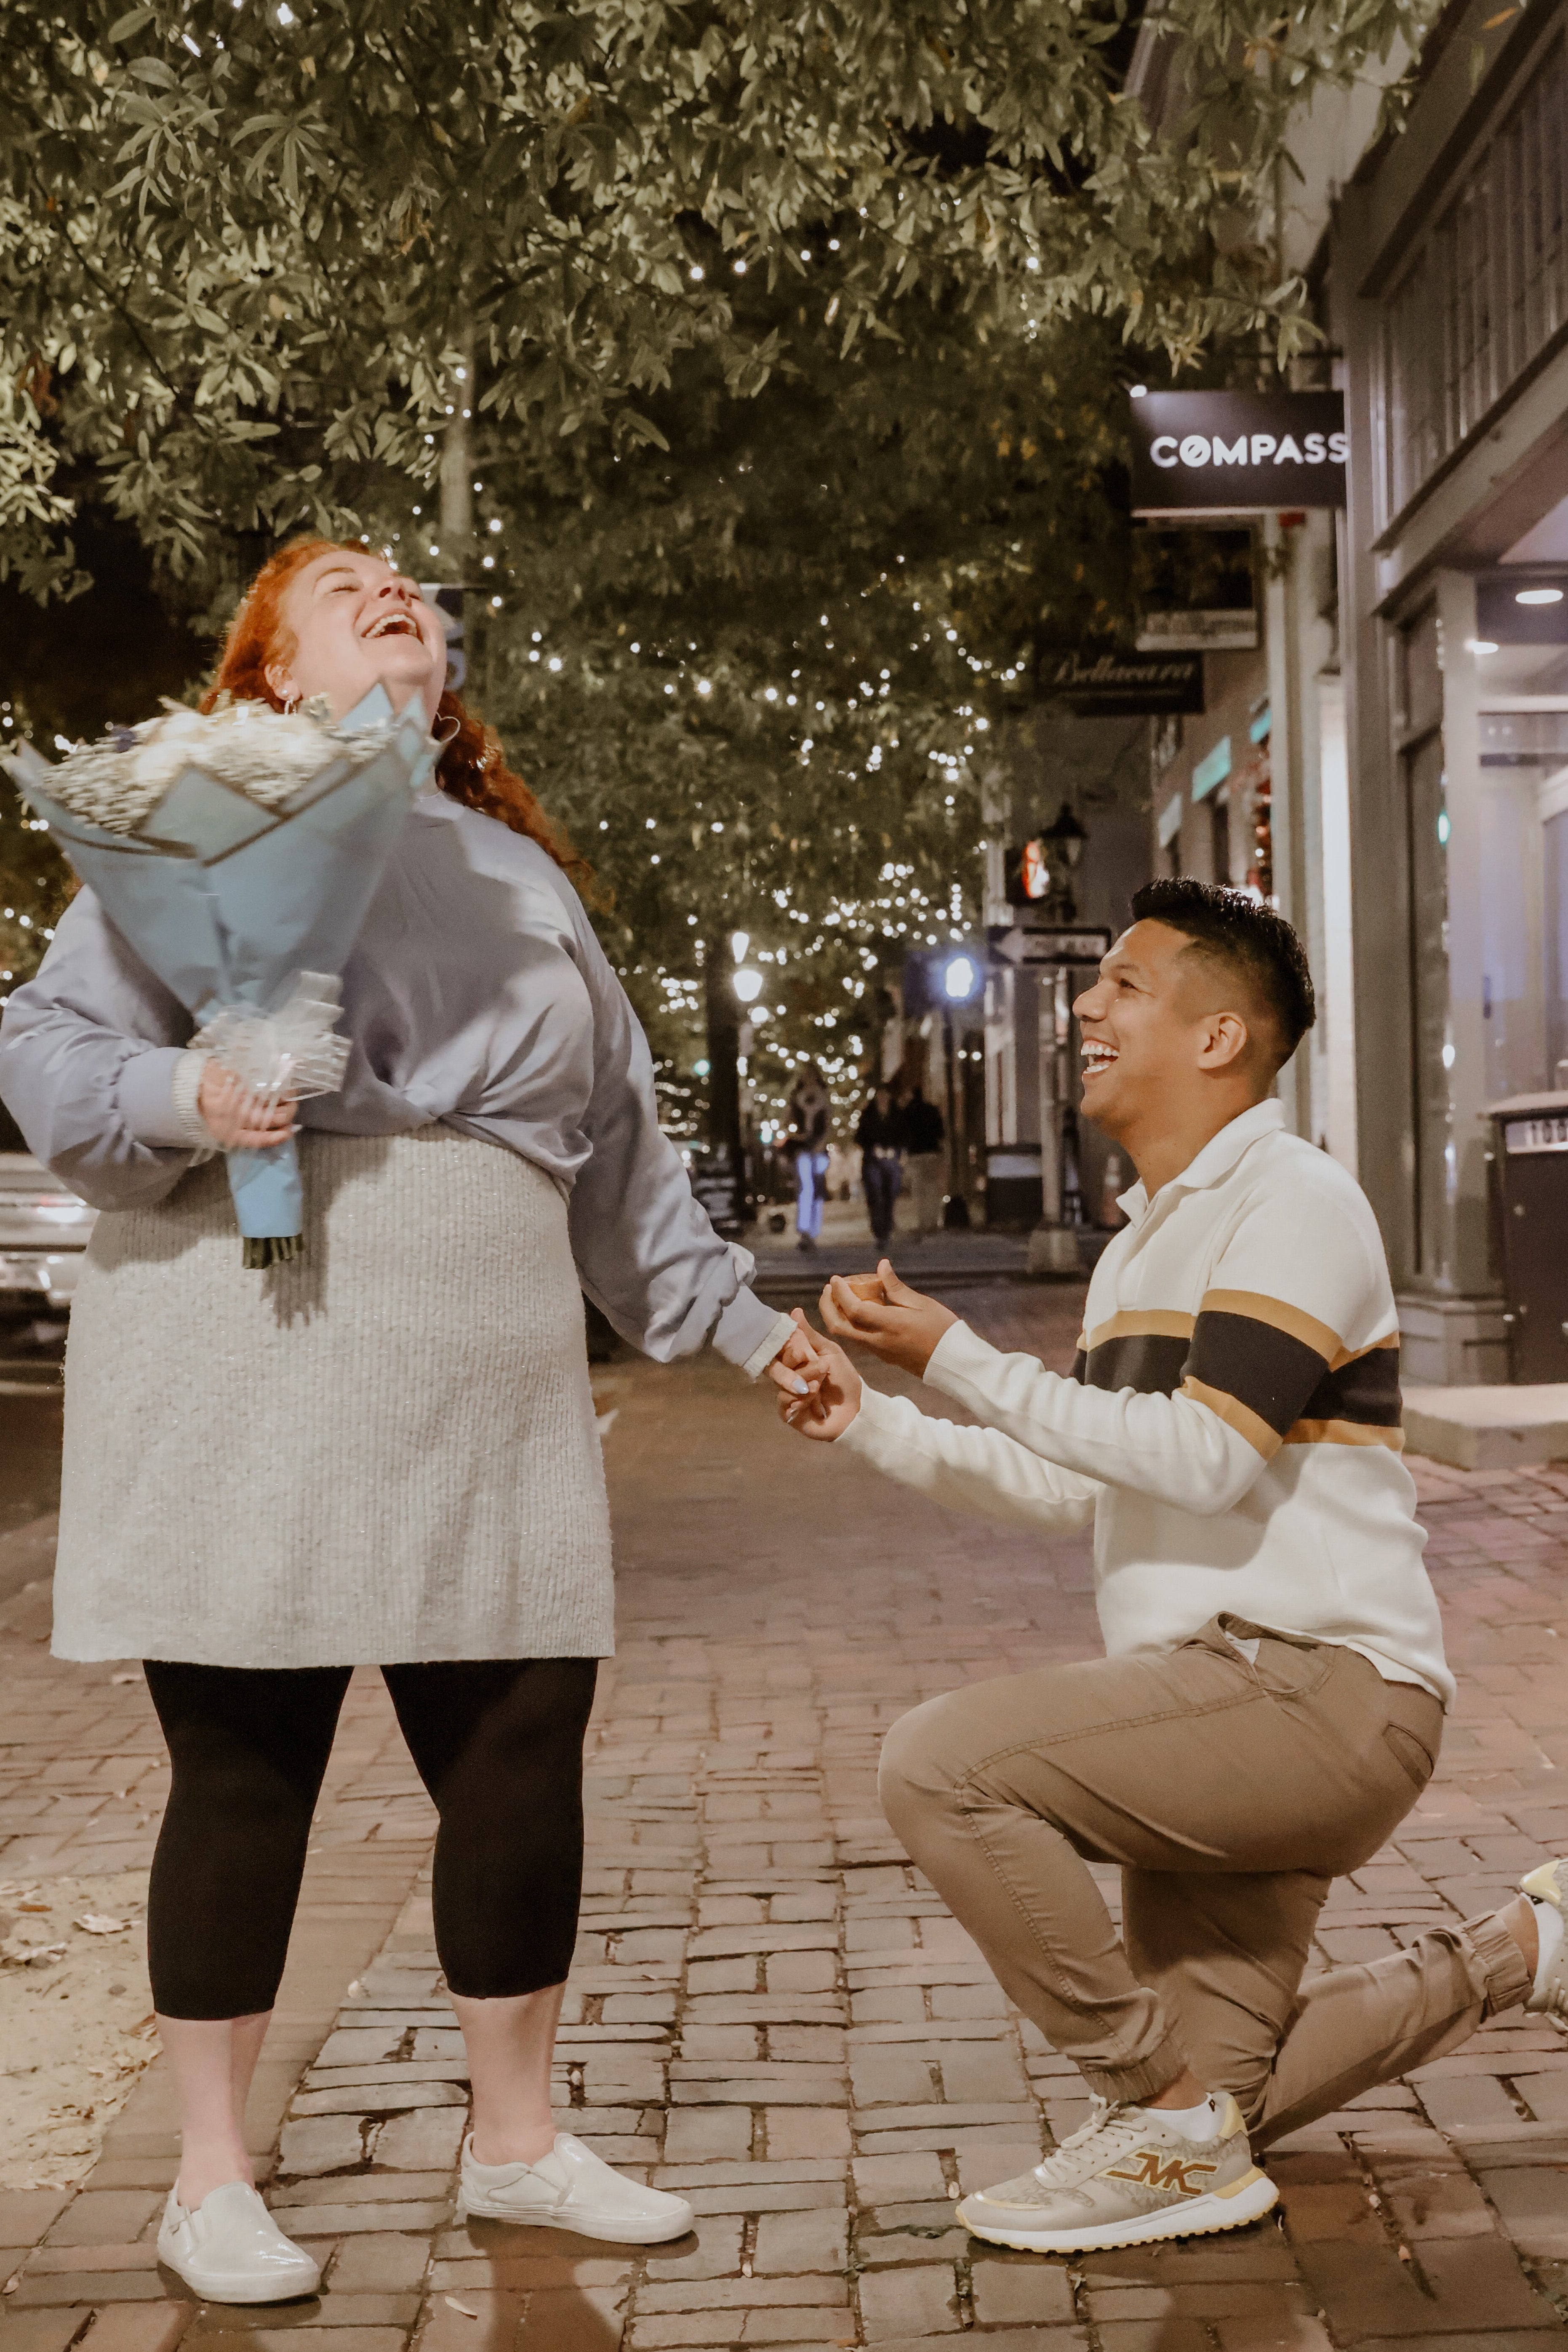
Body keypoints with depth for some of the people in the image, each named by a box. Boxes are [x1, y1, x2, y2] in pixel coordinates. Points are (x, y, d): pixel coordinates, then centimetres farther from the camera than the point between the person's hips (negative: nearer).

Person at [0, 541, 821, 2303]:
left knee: (524, 1755, 4)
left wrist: (737, 1325, 21)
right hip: (249, 1365, -4)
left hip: (489, 1381, 5)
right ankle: (210, 2175, 18)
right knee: (245, 1770, 1)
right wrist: (173, 1096, -21)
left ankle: (516, 2142, 24)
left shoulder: (519, 872, 22)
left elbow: (619, 1146, 24)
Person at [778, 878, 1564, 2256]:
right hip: (1220, 1715, 10)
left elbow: (1209, 1460, -22)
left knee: (945, 1765, -25)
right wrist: (872, 1425, 10)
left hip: (1315, 1689, -9)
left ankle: (1166, 2121, -11)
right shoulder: (1144, 1245, 20)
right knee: (1218, 2109, 13)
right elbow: (1076, 1490, 19)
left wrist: (958, 1358, -20)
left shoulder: (1296, 1201, -10)